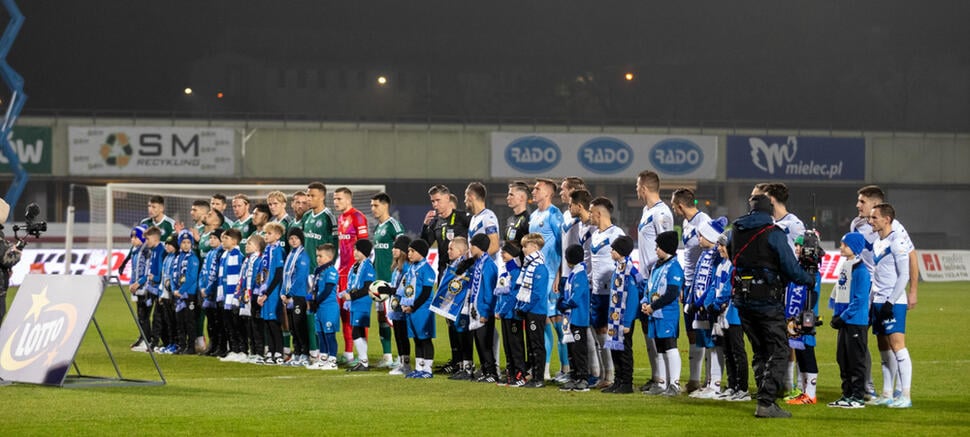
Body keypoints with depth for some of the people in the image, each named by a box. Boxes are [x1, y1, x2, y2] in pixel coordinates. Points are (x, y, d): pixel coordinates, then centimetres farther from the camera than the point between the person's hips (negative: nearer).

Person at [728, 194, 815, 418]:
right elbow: (790, 267, -11)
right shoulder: (773, 233, -10)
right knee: (777, 351, -1)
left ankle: (766, 399, 17)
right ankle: (766, 403, -10)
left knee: (760, 351, 16)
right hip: (768, 301, -6)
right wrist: (809, 280, 6)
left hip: (743, 300, 6)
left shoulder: (736, 232, 7)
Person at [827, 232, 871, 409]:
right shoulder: (844, 266, 14)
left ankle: (858, 397, 0)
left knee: (856, 360, -4)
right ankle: (847, 395, 19)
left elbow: (860, 300, -18)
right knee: (843, 359, 12)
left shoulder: (860, 270, -14)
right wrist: (836, 315, 10)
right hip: (844, 321, 9)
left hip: (856, 322, -9)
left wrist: (843, 317, -18)